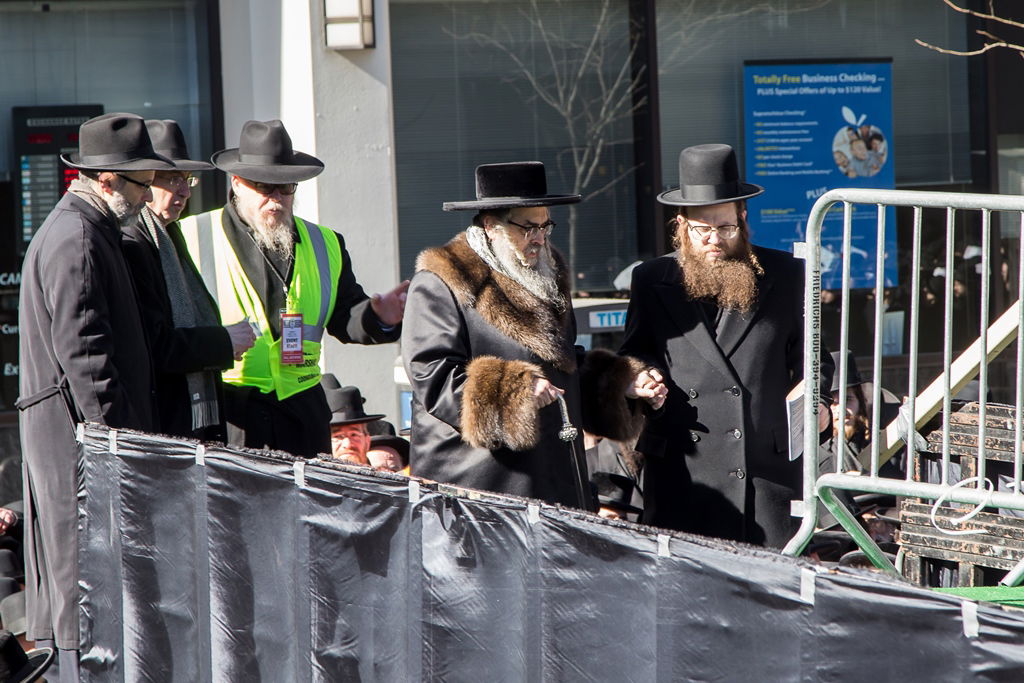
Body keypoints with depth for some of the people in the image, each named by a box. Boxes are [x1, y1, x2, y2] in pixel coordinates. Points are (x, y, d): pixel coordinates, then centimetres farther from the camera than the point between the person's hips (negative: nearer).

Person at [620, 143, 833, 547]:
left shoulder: (786, 276, 9)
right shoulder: (652, 281, 10)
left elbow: (809, 356, 15)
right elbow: (635, 358, 16)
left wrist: (816, 401, -4)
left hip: (772, 467, 0)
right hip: (682, 474, 0)